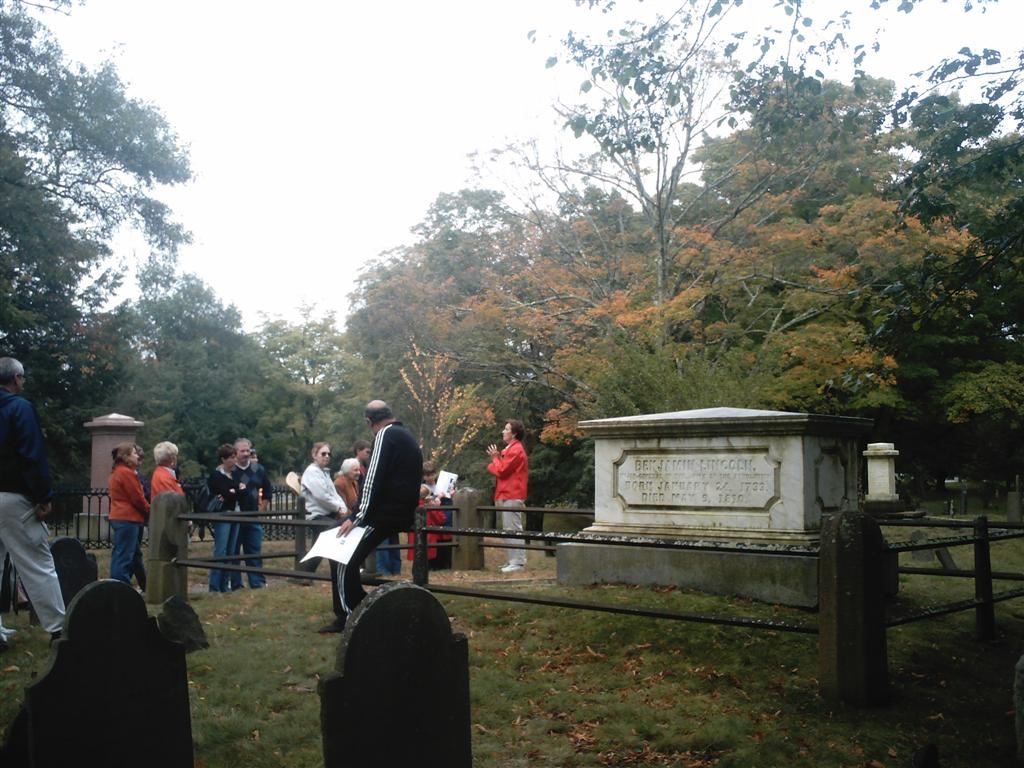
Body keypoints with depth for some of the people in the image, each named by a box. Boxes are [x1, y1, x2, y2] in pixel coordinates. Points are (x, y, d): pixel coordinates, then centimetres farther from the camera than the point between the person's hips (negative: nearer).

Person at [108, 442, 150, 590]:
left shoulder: (116, 472, 17)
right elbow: (138, 499, -14)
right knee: (125, 555, -8)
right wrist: (150, 513, 1)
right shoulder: (127, 473, -14)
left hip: (120, 517, 10)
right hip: (129, 518, -10)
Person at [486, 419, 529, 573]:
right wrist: (497, 458, 4)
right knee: (510, 530, 12)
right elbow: (503, 469, 19)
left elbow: (501, 470, -17)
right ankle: (513, 560, 17)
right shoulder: (511, 449, 19)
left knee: (513, 529, -9)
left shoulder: (515, 450, -14)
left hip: (512, 497, -11)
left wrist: (495, 459, 0)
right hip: (507, 496, 11)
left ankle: (518, 562, -8)